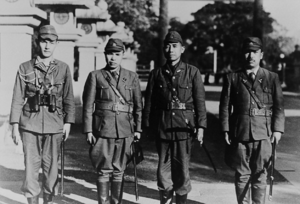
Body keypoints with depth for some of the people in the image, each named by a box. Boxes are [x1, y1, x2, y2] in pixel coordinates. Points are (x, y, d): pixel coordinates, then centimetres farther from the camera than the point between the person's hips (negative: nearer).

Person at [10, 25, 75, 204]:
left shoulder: (63, 68, 6)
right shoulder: (25, 68, 4)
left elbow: (68, 98, 7)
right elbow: (18, 99, 3)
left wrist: (68, 122, 0)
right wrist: (15, 125, -1)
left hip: (55, 126, 1)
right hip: (30, 125, 0)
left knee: (51, 166, 6)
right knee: (31, 166, 0)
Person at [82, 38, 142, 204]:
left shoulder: (132, 77, 9)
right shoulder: (95, 76, 3)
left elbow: (138, 105, 11)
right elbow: (88, 105, 1)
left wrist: (138, 129, 6)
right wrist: (88, 130, -4)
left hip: (125, 131, 2)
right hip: (102, 131, -2)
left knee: (119, 171, 7)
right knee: (104, 171, 1)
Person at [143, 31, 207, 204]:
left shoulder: (193, 72, 1)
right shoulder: (156, 74, 7)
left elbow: (200, 101, -2)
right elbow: (149, 102, 9)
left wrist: (201, 126, -8)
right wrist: (147, 126, 6)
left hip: (184, 127, -2)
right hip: (162, 128, 2)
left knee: (182, 169, 3)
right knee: (163, 169, 6)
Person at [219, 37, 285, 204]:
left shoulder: (272, 78, 7)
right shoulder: (232, 78, 8)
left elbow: (279, 106, 5)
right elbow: (225, 106, 7)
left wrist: (278, 129, -5)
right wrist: (226, 130, 0)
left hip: (264, 134, 0)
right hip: (240, 134, 1)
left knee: (260, 176, 2)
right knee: (242, 175, 6)